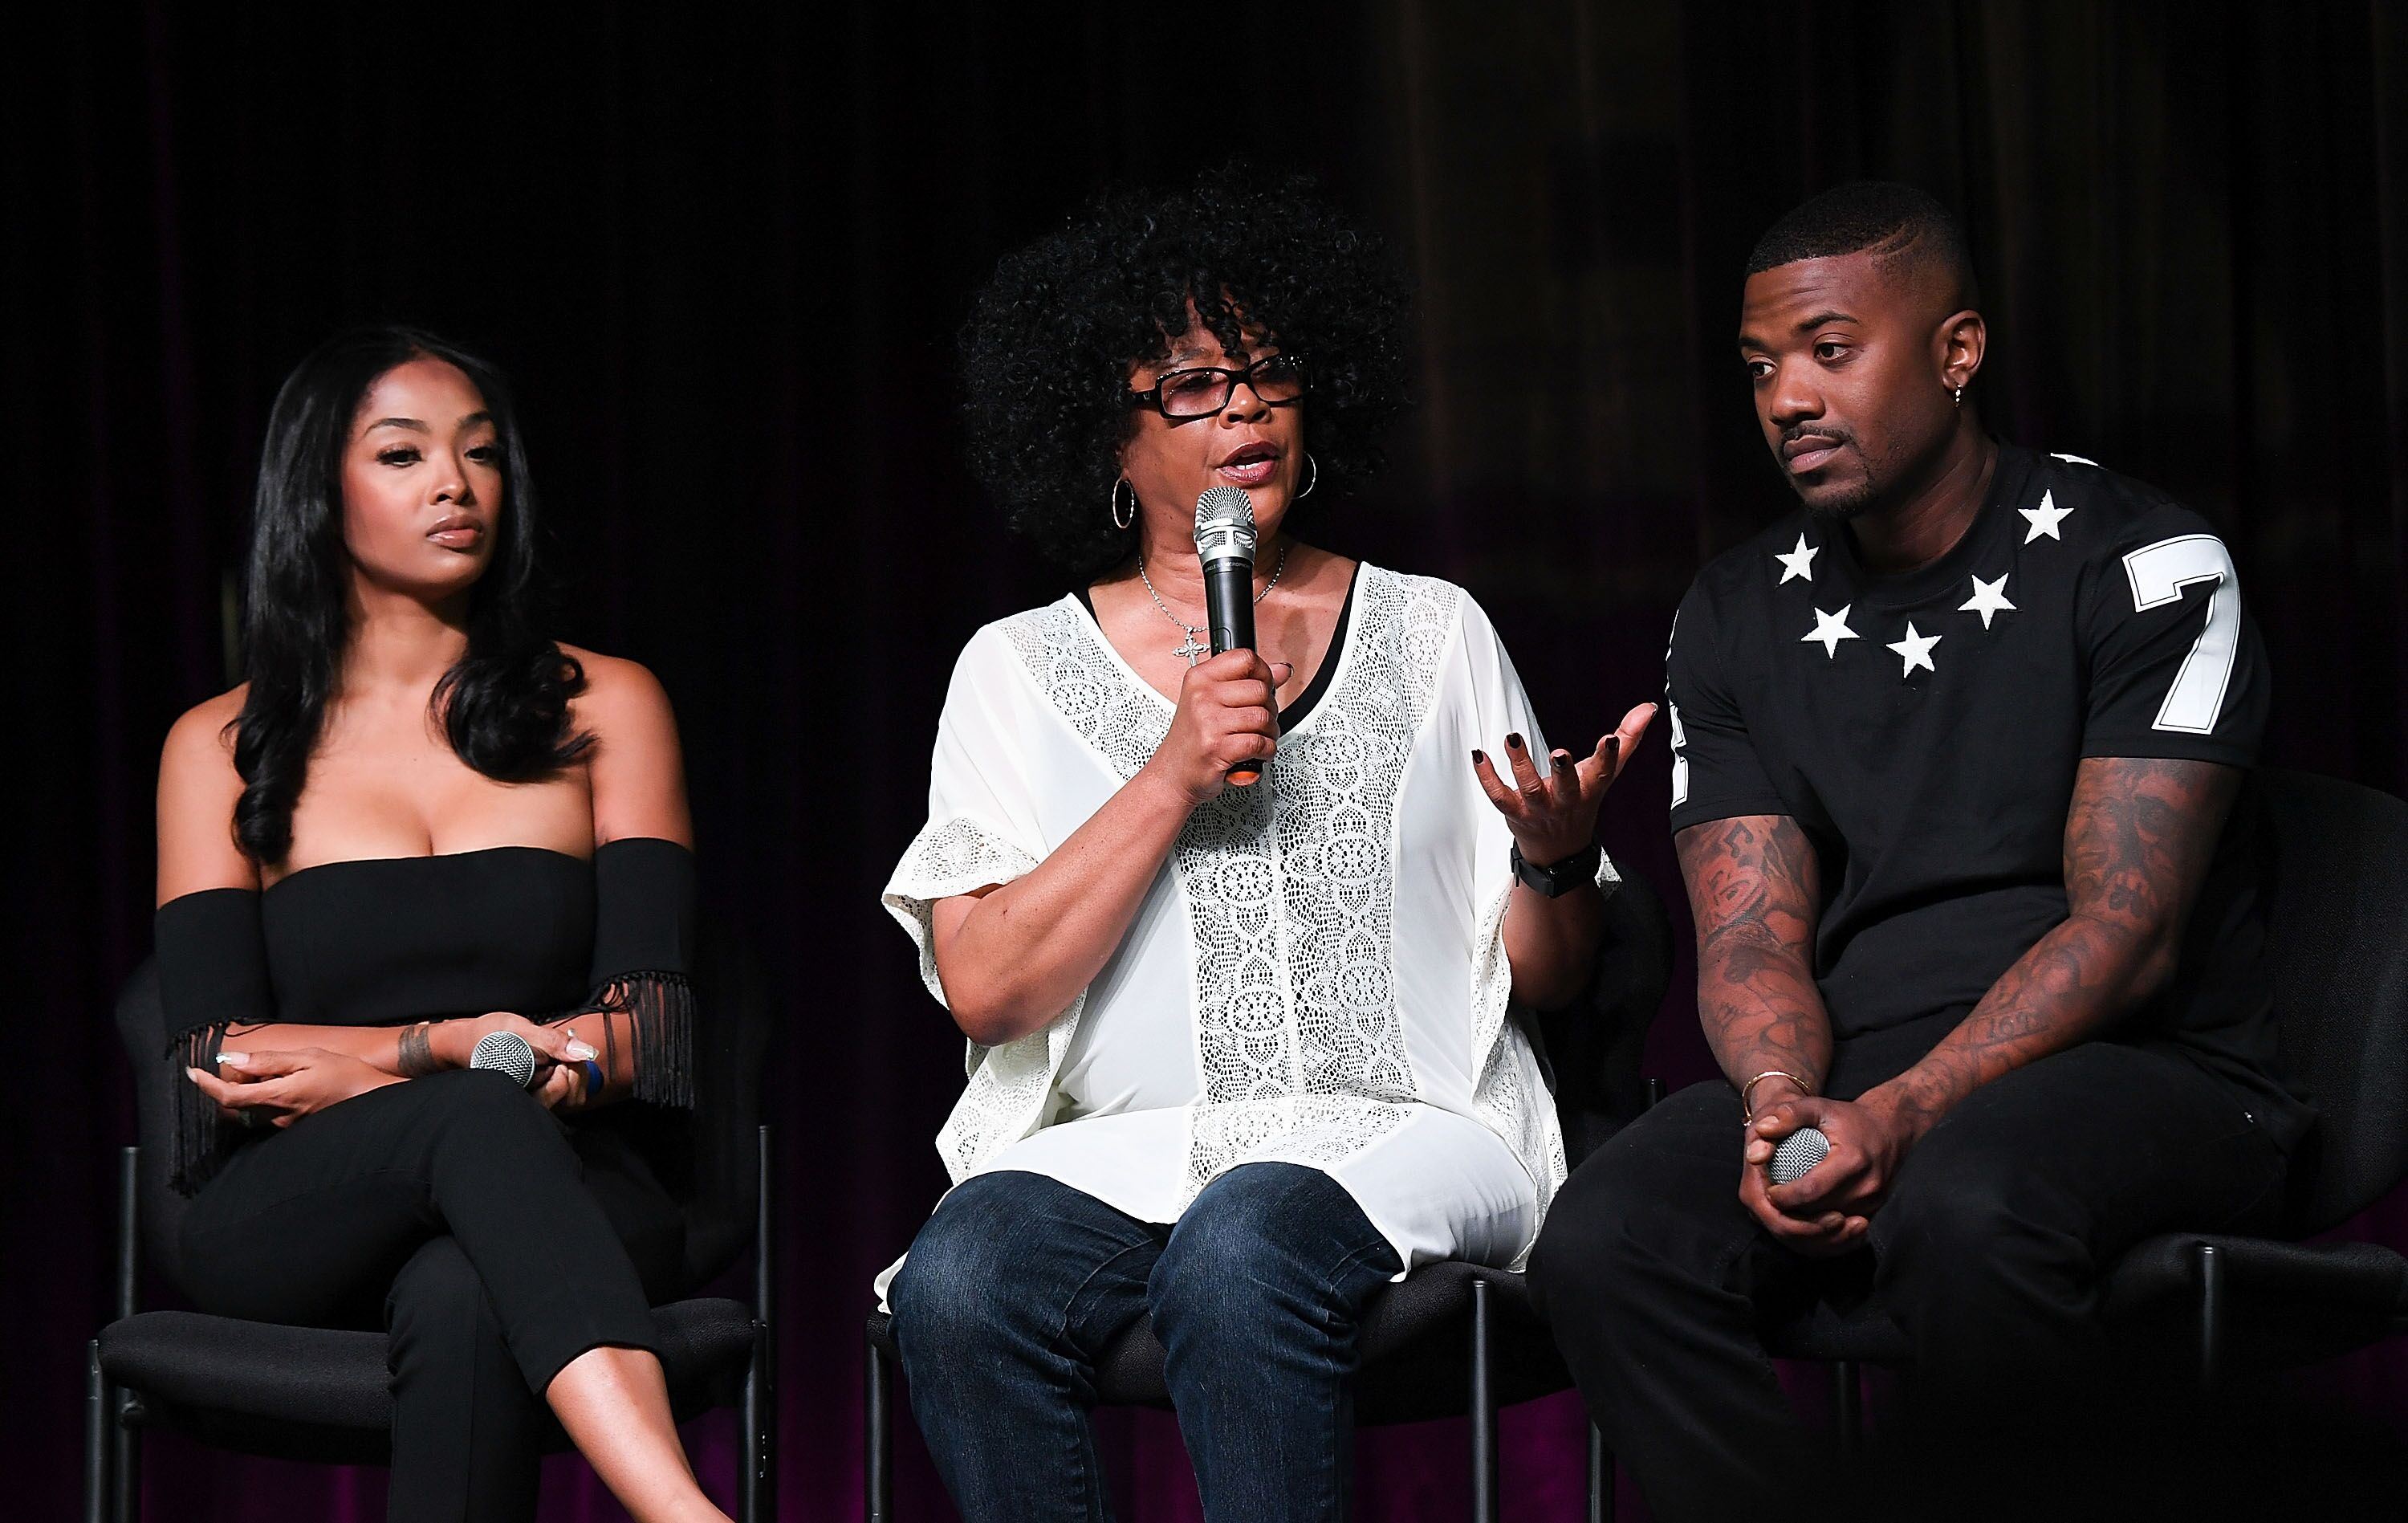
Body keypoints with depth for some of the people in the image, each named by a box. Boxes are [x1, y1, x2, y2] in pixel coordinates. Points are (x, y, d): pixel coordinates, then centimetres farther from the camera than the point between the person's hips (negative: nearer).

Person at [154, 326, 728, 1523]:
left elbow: (646, 1034, 1)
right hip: (287, 1224, -1)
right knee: (476, 1112, -38)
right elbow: (215, 1069, 0)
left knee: (460, 1302, -38)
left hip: (552, 1199, 1)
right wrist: (460, 1048, -15)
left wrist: (371, 1060, -9)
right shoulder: (223, 747, 14)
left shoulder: (602, 708, 14)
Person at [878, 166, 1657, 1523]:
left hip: (1400, 1130, -1)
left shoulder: (1434, 635, 15)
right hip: (1119, 1149, 1)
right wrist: (1175, 777, -9)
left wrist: (1558, 856, -8)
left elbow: (1547, 977, 15)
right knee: (959, 1284, -32)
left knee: (1239, 1259, -36)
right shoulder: (1021, 670, 12)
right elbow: (987, 990, -2)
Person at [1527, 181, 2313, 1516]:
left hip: (2143, 1071, -4)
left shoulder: (2141, 562, -4)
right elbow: (1749, 935, 4)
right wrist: (1783, 1101, -21)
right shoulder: (1735, 618, 12)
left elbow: (2127, 932, -12)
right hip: (1844, 1081, 4)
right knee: (1601, 1246, -26)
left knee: (1964, 1206, -39)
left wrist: (1904, 1113, -26)